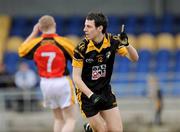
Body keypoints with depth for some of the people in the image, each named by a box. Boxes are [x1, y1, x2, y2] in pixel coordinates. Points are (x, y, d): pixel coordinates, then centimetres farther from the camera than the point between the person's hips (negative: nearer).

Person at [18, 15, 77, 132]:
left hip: (45, 83, 5)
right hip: (62, 82, -4)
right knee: (71, 120, -1)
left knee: (59, 119, 18)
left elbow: (21, 51, 18)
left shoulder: (35, 43, -4)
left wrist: (33, 33, 20)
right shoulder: (63, 42, -14)